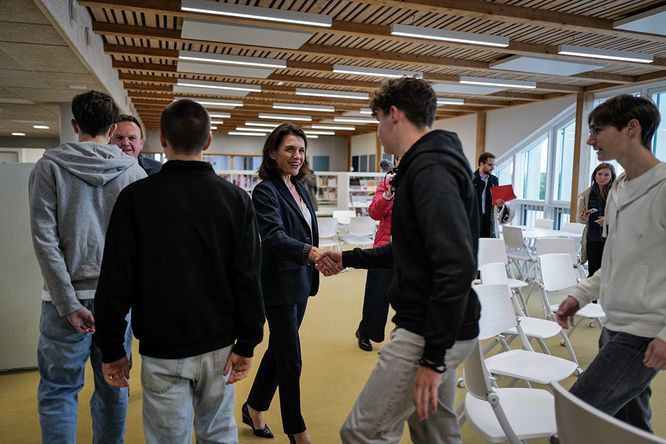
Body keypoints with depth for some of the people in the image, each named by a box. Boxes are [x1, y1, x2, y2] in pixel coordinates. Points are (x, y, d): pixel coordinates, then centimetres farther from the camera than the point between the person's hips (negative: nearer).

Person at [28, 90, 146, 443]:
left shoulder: (49, 167, -2)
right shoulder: (134, 171, 1)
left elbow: (44, 239, -9)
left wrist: (68, 303, -10)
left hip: (70, 297, -1)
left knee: (58, 390, 9)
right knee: (113, 387, 13)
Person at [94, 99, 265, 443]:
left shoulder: (136, 197, -9)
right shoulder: (235, 198, -5)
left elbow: (116, 281, -8)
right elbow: (248, 278, -7)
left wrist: (111, 349, 3)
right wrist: (247, 344, 0)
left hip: (162, 350, -2)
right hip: (218, 345, 2)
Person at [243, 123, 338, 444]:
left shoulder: (299, 187, 9)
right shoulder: (265, 191, -15)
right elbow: (275, 236, -30)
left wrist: (315, 257, 19)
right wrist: (310, 252, -46)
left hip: (301, 280, 8)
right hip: (280, 283, -8)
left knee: (278, 349, 19)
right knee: (290, 359, 2)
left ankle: (254, 408, 38)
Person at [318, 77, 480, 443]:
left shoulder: (430, 170, -20)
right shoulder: (428, 163, 13)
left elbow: (456, 268, -28)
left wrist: (433, 356, -24)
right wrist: (349, 258, 24)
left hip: (431, 332, -10)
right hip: (434, 328, 10)